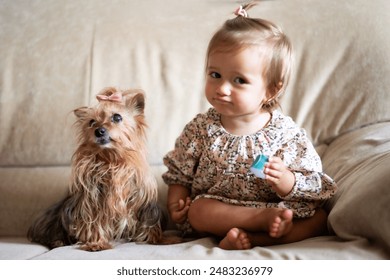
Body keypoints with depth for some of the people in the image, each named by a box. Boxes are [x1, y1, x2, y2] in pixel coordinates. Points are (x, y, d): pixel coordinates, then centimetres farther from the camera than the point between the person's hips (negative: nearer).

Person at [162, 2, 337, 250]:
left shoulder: (287, 134, -11)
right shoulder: (201, 129, -5)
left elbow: (314, 185, -11)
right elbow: (180, 173, 7)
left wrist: (285, 180, -31)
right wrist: (176, 202, -11)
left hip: (280, 207, 0)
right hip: (217, 210, 0)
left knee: (319, 218, -20)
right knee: (198, 211, -29)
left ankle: (252, 238, -30)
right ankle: (266, 220, -26)